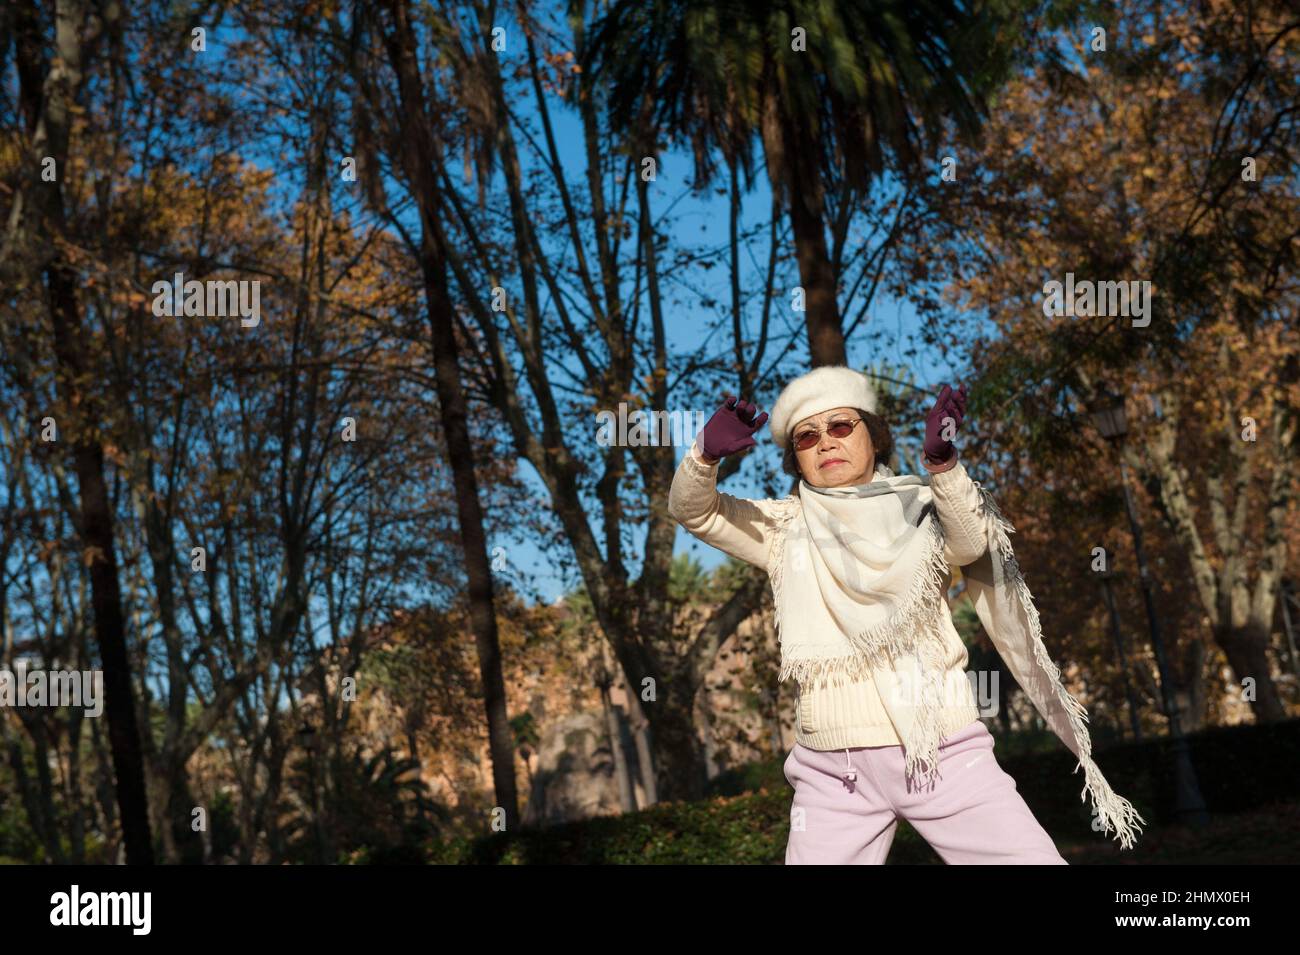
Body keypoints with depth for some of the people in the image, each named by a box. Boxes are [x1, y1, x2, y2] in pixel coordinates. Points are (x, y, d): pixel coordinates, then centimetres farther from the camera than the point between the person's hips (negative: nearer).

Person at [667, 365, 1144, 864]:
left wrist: (942, 461, -32)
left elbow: (968, 543, -14)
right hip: (833, 774, 1)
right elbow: (692, 510, 0)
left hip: (945, 755, -1)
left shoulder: (921, 510, 6)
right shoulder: (784, 528, 10)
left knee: (1034, 858, -9)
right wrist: (706, 453, -21)